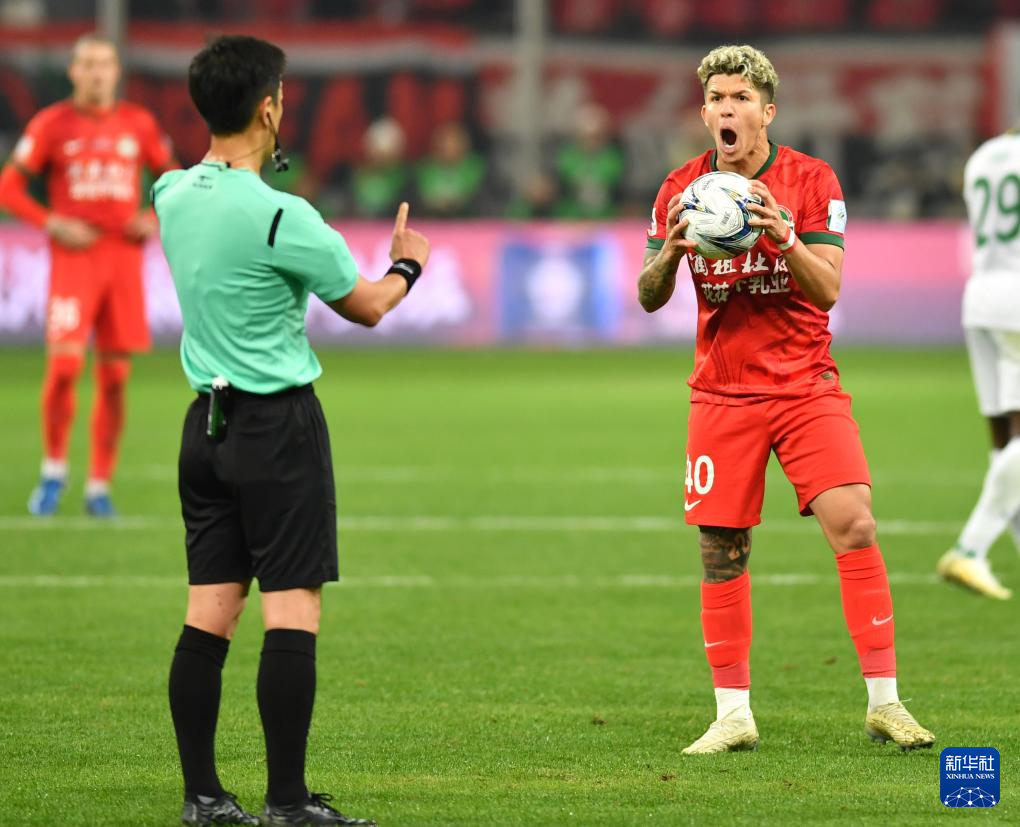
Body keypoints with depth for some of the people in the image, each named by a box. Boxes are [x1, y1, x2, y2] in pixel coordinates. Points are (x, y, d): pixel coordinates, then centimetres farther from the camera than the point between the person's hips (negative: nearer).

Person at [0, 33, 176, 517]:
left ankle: (100, 486, 11)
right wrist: (53, 224, -10)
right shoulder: (51, 124, 1)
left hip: (124, 256, 3)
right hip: (74, 257, -3)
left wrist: (155, 221, 0)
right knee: (64, 363, -16)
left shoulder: (138, 124, 9)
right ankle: (54, 470, 3)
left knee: (114, 376, 2)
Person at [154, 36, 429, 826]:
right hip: (280, 425, -7)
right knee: (292, 614, -5)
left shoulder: (174, 195, 2)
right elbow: (366, 306, -3)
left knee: (209, 614, 8)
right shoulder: (281, 217, -18)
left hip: (208, 424, 7)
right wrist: (408, 265, 16)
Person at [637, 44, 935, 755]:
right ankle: (733, 715, 9)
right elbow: (649, 299, 5)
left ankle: (885, 702, -9)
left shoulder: (811, 181, -3)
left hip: (806, 387, -2)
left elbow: (827, 290, -9)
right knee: (722, 552, -1)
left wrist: (786, 239, -28)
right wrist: (670, 252, -16)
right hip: (723, 395, 2)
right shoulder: (682, 190, 3)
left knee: (855, 527, -15)